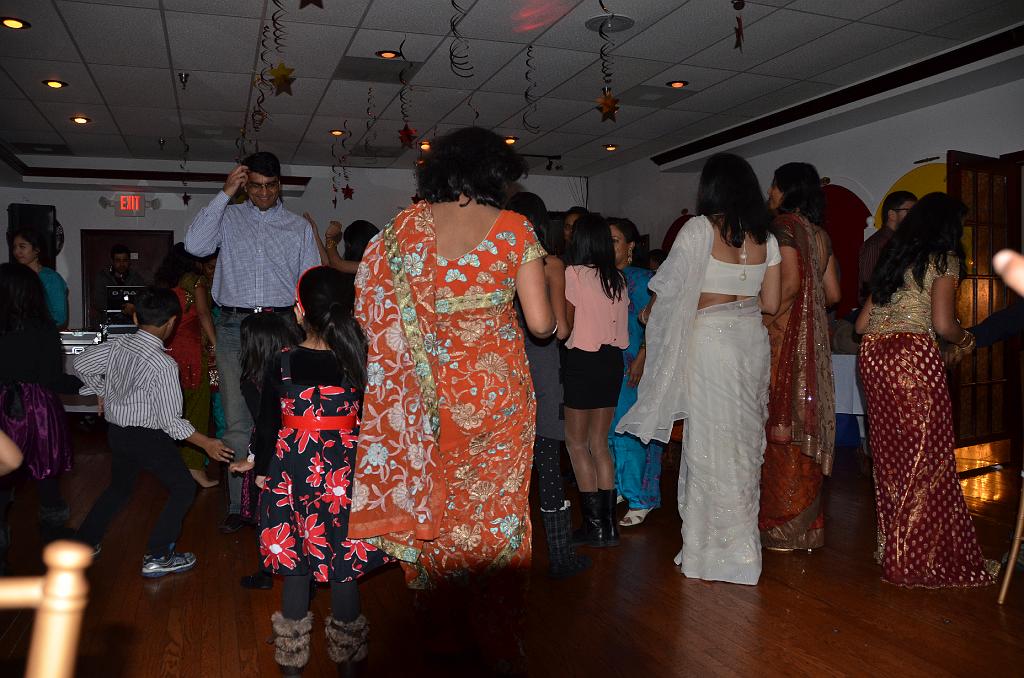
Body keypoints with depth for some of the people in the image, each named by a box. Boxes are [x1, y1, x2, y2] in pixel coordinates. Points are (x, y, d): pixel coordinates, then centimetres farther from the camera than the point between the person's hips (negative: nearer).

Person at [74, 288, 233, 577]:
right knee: (183, 488, 9)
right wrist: (206, 443, -11)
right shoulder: (163, 365, -25)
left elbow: (81, 363, 11)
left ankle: (84, 543, 38)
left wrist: (101, 394, 24)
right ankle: (157, 557, 9)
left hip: (117, 431, 7)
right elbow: (171, 421, -21)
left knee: (119, 487, 29)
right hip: (149, 437, -7)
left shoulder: (117, 346, -6)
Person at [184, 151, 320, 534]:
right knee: (237, 422, 2)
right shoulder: (228, 218, 10)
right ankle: (239, 505, 10)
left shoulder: (299, 227, 11)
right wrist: (225, 194, -8)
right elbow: (194, 245, -9)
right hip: (235, 326, 0)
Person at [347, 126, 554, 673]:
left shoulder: (406, 225, -1)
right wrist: (552, 321, 11)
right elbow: (541, 323, -11)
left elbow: (371, 305, -3)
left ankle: (442, 630, 35)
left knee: (434, 503, 19)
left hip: (430, 387, 2)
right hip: (498, 387, -1)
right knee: (495, 508, 12)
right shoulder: (514, 230, -8)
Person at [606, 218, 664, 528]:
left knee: (630, 431, -4)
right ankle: (616, 490, 24)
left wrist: (641, 360, -17)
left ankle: (640, 500, 6)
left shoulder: (642, 279, -4)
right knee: (607, 429, 9)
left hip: (632, 367, -5)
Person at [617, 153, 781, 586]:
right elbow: (770, 304, 9)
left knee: (709, 443, 1)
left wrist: (649, 312, 14)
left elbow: (668, 286, -5)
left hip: (709, 341, -6)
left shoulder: (700, 229, -8)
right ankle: (742, 547, 24)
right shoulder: (766, 238, 8)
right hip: (752, 340, 6)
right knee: (744, 441, 13)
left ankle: (710, 552, 11)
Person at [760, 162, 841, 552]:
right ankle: (808, 521, 19)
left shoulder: (784, 225, -9)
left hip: (784, 338, -8)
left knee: (781, 425, -3)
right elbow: (832, 293, 14)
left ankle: (783, 526, 3)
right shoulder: (820, 233, 14)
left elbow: (790, 282, -21)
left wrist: (765, 320, -12)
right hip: (813, 342, 8)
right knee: (806, 423, 11)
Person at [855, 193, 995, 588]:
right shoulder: (944, 259, 2)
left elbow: (862, 324, 19)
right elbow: (943, 324, -9)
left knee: (890, 455, 13)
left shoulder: (892, 258, 21)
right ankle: (920, 558, 7)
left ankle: (893, 547, 22)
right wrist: (967, 341, 11)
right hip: (912, 356, -7)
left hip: (873, 355, 7)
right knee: (925, 457, 1)